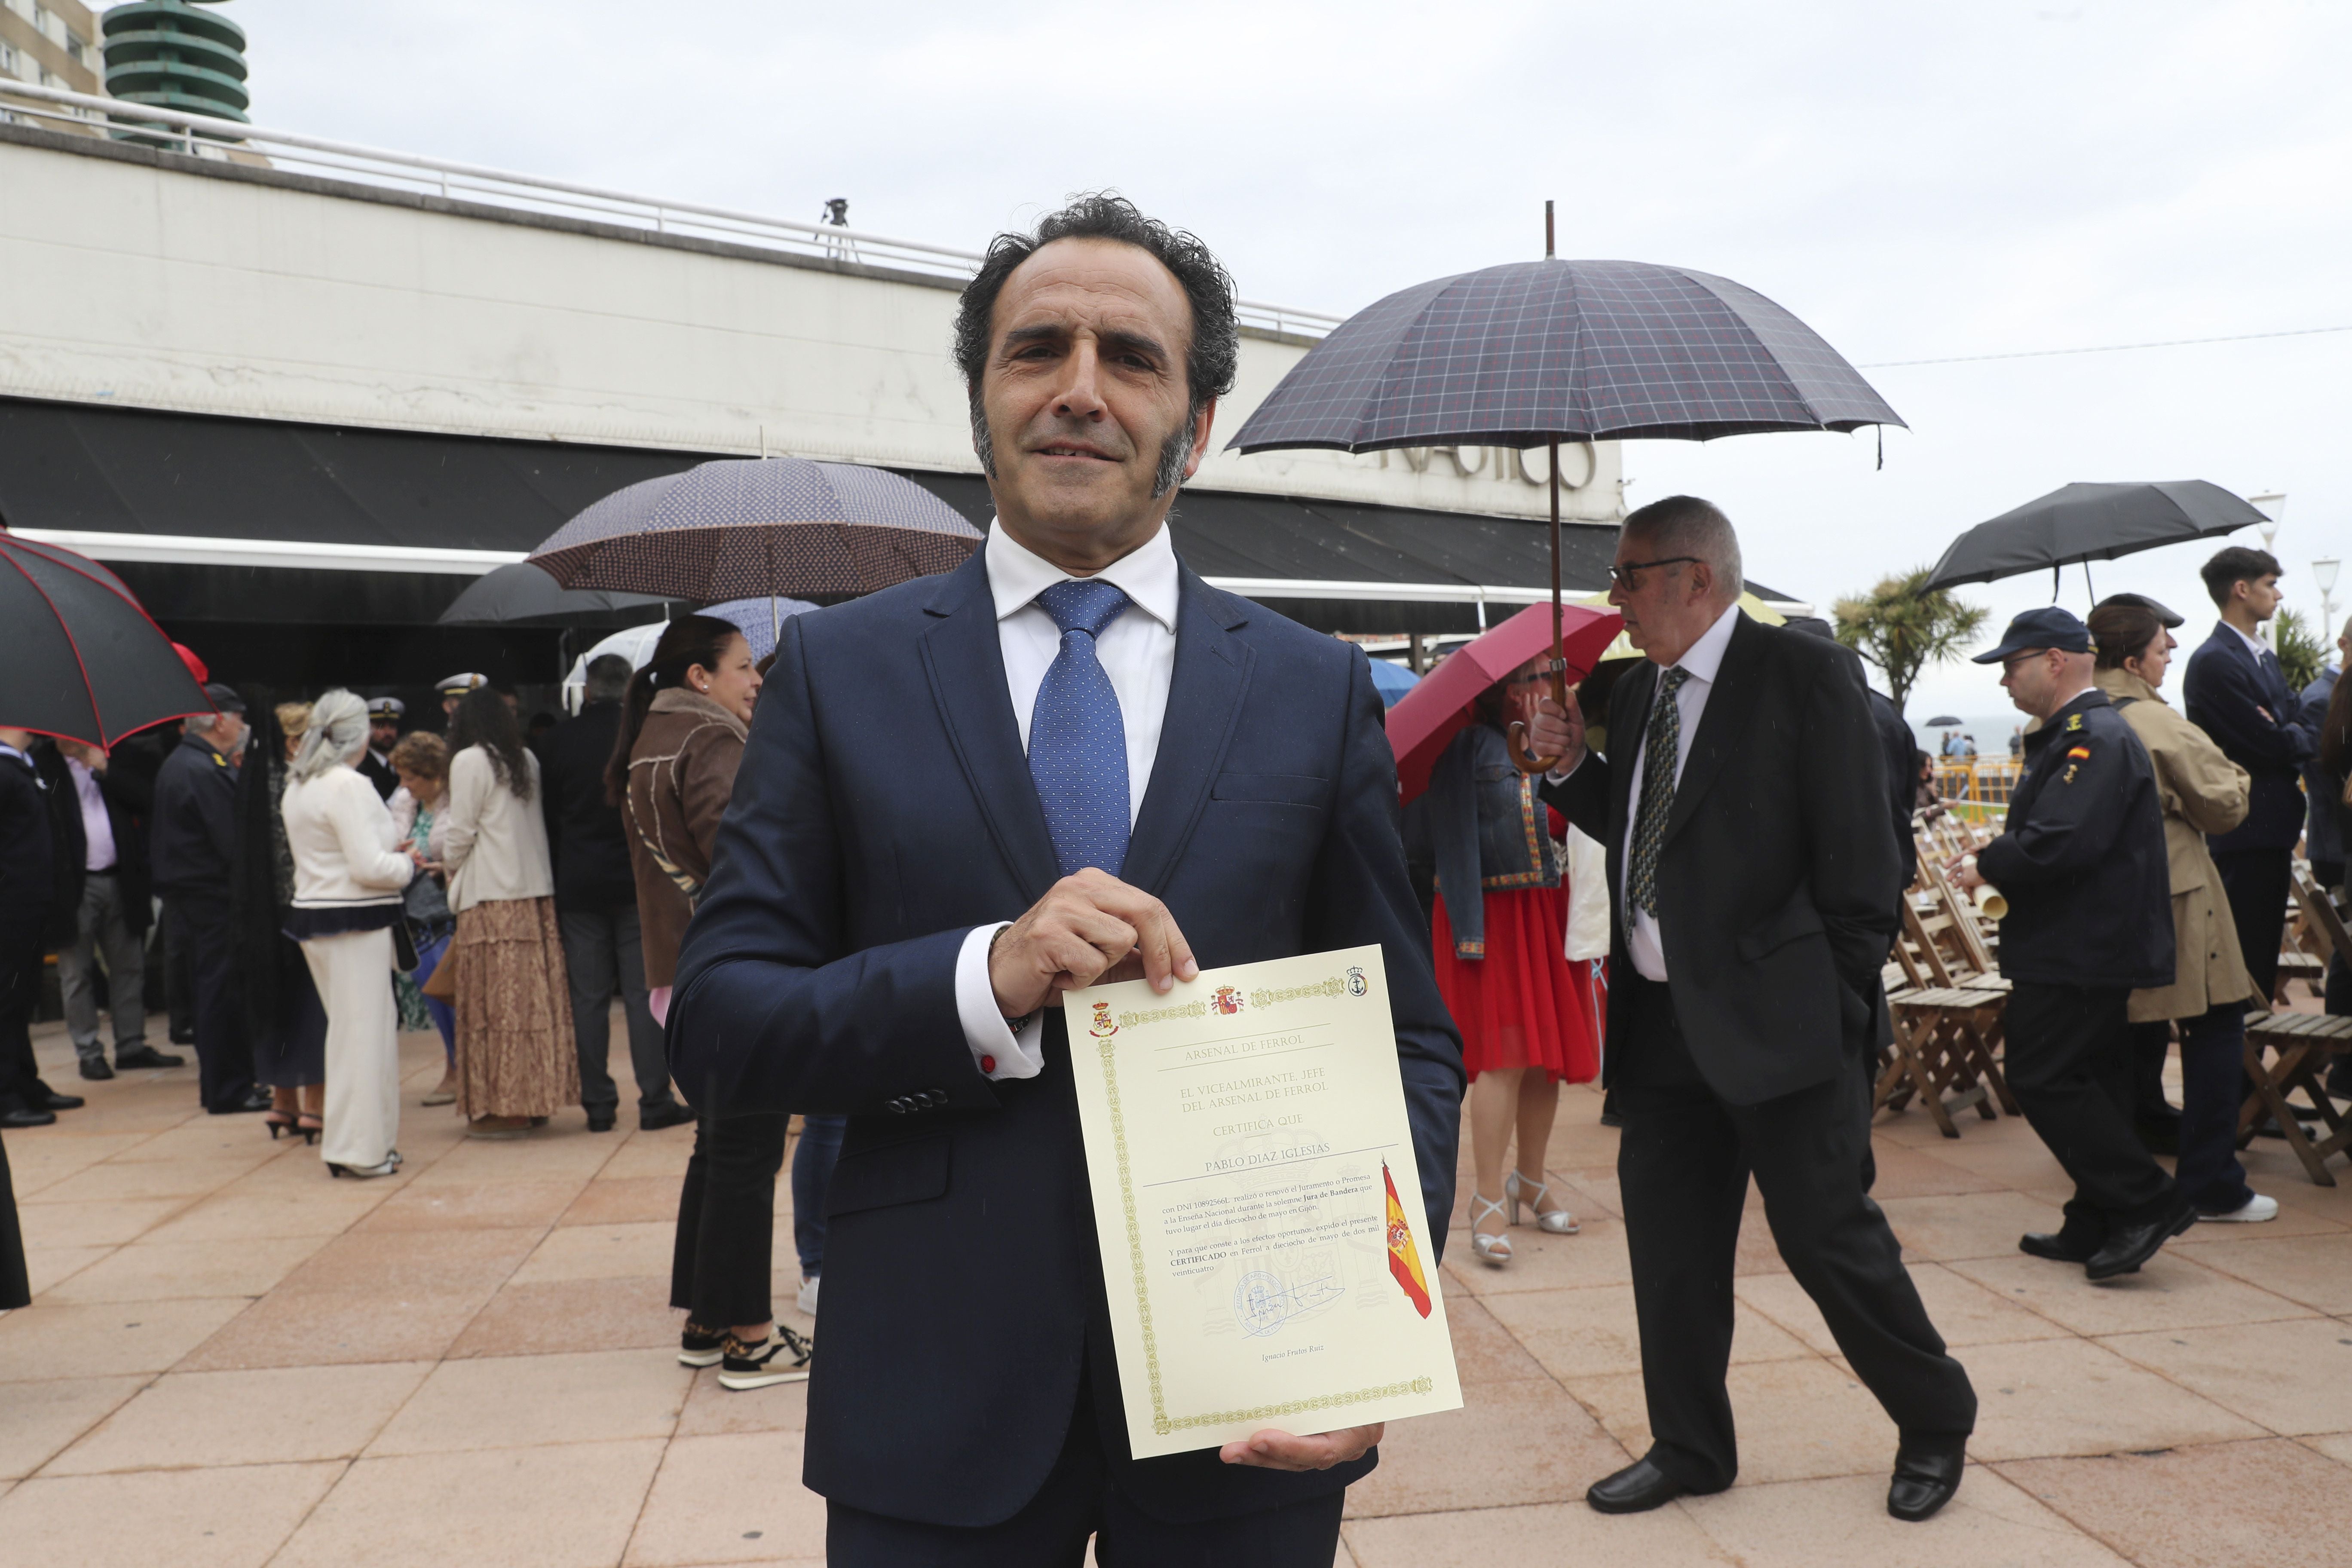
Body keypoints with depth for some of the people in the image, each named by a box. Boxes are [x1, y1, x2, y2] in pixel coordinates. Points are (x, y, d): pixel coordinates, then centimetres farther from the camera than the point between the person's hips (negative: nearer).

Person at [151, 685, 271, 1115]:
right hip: (212, 901, -11)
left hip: (185, 898, 11)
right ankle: (228, 1091, 3)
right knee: (222, 992, -3)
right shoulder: (205, 772, -20)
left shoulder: (177, 764, 15)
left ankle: (224, 1083, 25)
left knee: (215, 994, 16)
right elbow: (234, 844, -22)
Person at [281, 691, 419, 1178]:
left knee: (351, 1028, 17)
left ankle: (365, 1140, 23)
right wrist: (408, 864, -2)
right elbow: (370, 867, -20)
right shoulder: (350, 787, -17)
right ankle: (362, 1149, 2)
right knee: (362, 1029, -3)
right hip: (355, 923, -9)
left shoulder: (297, 787, 12)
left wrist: (391, 855, 14)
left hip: (313, 914, 9)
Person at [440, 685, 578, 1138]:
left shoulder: (470, 761, -6)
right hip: (537, 893, 6)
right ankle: (535, 1098, 13)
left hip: (491, 897, -6)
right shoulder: (526, 760, 12)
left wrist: (451, 866, 14)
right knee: (536, 998, 8)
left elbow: (460, 832, -7)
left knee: (497, 1000, -3)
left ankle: (503, 1107, -1)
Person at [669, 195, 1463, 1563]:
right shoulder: (840, 669, 0)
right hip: (937, 1403, 0)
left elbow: (1411, 1039, 3)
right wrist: (983, 980, -20)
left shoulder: (1319, 691, 1)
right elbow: (719, 1024, -3)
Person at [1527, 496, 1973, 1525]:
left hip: (1774, 1018, -7)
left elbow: (1859, 859, -11)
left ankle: (1936, 1421, 28)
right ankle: (1690, 1450, 29)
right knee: (1667, 1244, 12)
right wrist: (1572, 768, 6)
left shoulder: (1806, 676, -9)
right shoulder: (1637, 692, 13)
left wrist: (1838, 1009, -11)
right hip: (1661, 1023, 7)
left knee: (1827, 1233, 2)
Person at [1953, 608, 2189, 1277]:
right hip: (2087, 950, 11)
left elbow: (2063, 844, -26)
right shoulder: (2075, 734, 16)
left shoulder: (2098, 738, -17)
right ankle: (2099, 1230, 20)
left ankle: (2147, 1201, -1)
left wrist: (1986, 866, -14)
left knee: (2043, 1078, -8)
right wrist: (1997, 848, 5)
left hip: (2080, 953, -11)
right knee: (2089, 1083, 13)